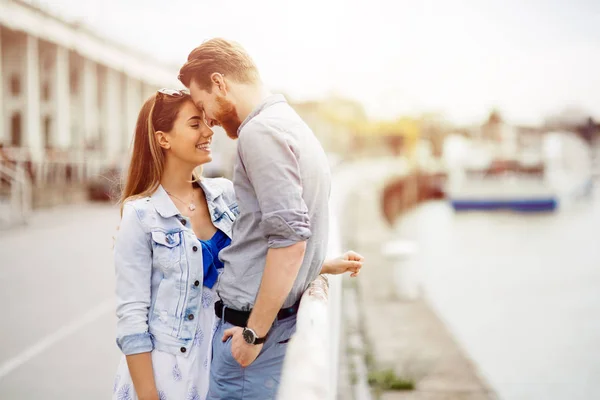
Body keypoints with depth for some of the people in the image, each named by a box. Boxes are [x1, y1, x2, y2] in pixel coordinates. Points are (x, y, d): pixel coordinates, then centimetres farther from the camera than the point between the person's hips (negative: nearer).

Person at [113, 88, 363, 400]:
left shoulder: (226, 195, 2)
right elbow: (131, 316, -13)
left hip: (222, 364, 5)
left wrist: (327, 266, 10)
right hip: (167, 374, -5)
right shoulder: (141, 216, -13)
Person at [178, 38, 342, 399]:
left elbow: (289, 239, -22)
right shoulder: (295, 124, 17)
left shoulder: (261, 132, -14)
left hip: (253, 318, -10)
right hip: (289, 314, 10)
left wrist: (255, 331, -18)